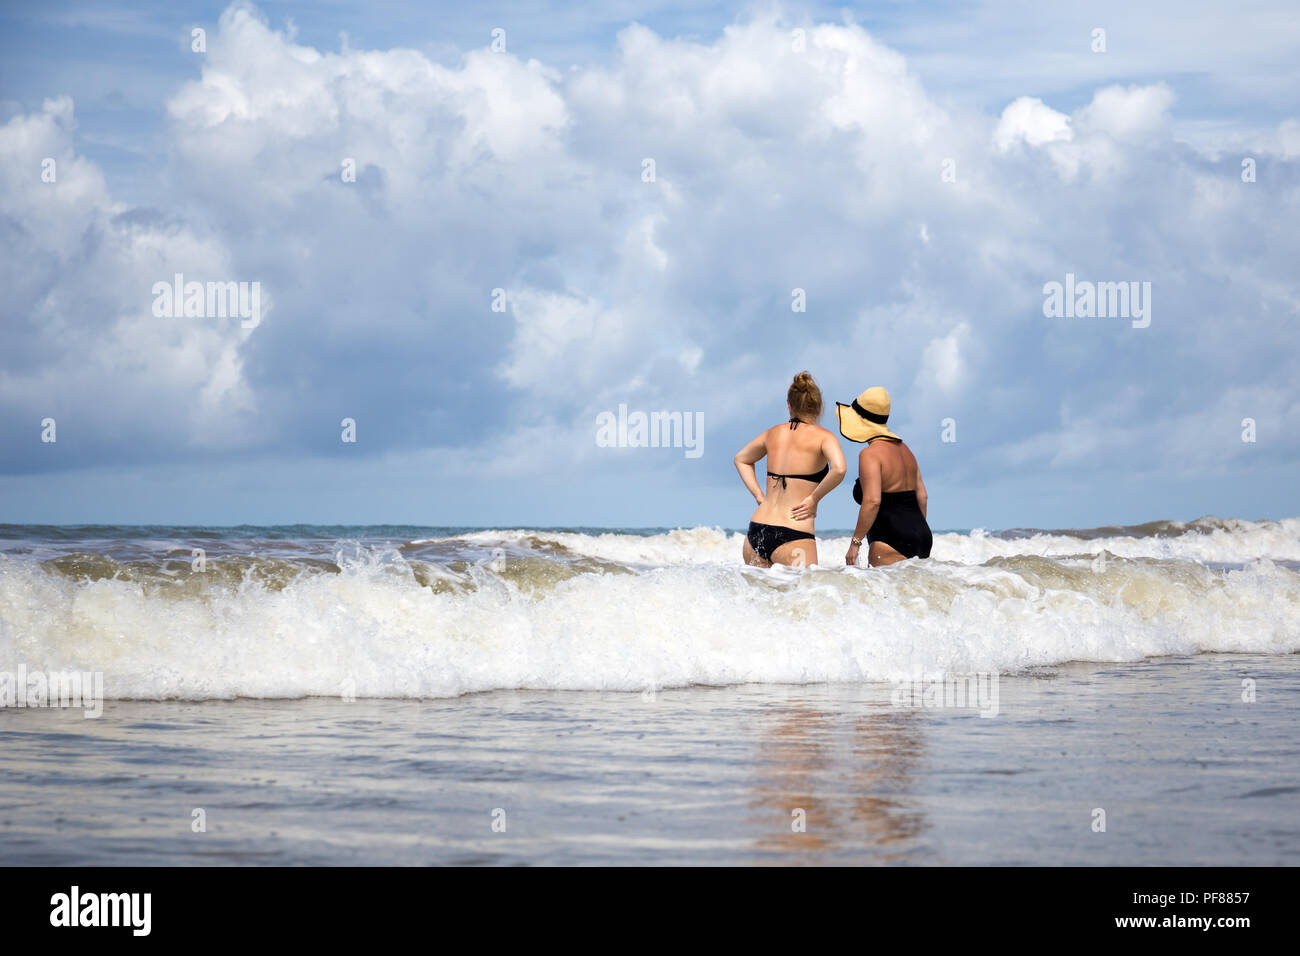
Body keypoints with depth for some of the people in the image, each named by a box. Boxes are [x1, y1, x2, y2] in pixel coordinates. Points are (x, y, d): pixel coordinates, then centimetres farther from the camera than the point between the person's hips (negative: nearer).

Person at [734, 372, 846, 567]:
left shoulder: (774, 433, 15)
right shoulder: (822, 437, -1)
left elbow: (740, 459, 32)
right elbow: (838, 469, -19)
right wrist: (814, 498, -4)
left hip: (756, 530, 6)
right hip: (794, 536, -6)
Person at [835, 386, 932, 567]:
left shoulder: (870, 454, -10)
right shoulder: (904, 449, 17)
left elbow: (872, 501, -21)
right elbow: (922, 496, 19)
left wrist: (855, 542, -18)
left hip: (891, 542, -9)